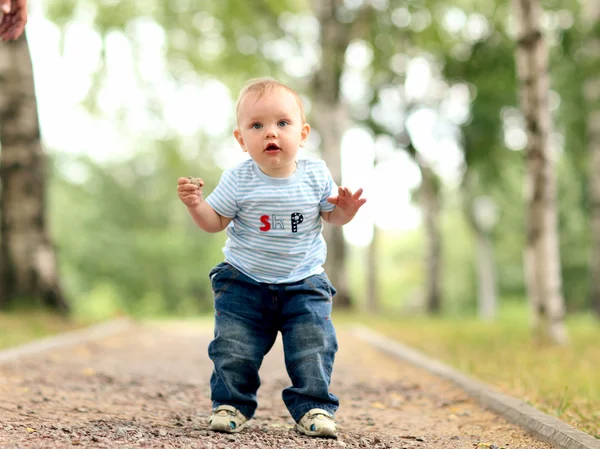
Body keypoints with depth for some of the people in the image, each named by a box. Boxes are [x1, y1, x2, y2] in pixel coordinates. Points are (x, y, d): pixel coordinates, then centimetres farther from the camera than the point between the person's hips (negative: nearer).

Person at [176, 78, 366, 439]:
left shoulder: (316, 176, -8)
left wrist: (345, 211, -17)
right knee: (234, 351, 0)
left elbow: (331, 215, 5)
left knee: (313, 351, -3)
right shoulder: (238, 181, -11)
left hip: (304, 285, 0)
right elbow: (215, 222, -3)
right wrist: (196, 205, -22)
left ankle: (314, 408, 12)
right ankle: (231, 404, 19)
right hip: (245, 284, 0)